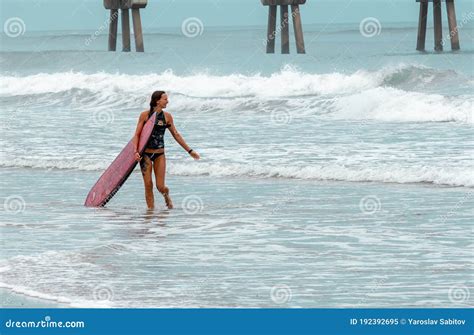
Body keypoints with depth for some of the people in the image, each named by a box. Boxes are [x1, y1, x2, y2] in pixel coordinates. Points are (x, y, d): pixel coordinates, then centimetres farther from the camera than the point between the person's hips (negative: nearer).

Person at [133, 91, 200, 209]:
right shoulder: (145, 115, -5)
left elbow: (176, 135, 12)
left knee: (160, 186, -3)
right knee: (148, 185, -3)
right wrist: (136, 152, -19)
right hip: (145, 153, -2)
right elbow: (137, 134, -5)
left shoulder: (167, 117, 3)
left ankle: (166, 195, 30)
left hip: (159, 154, 2)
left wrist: (189, 150, 14)